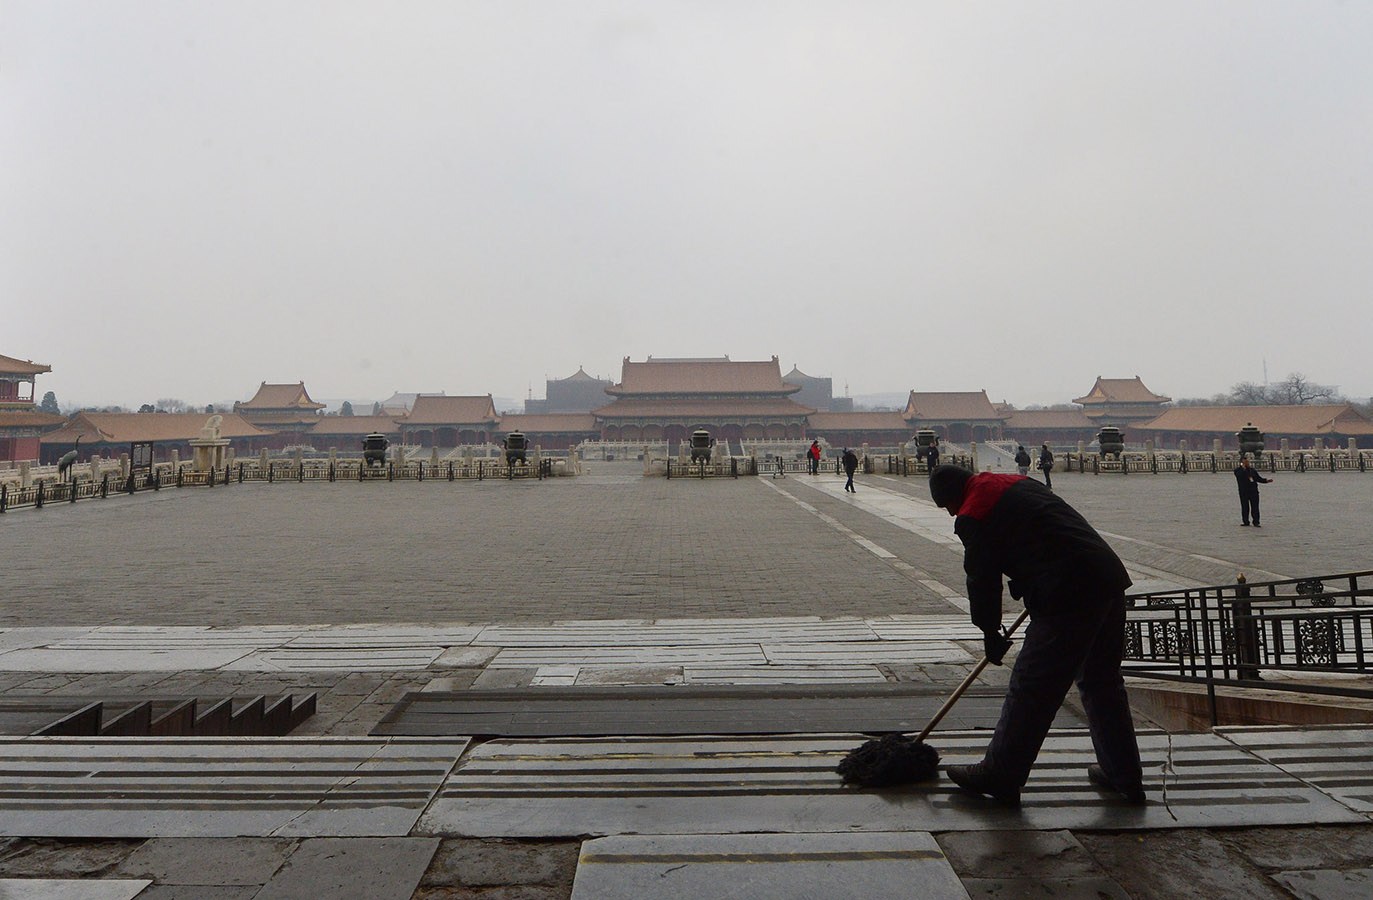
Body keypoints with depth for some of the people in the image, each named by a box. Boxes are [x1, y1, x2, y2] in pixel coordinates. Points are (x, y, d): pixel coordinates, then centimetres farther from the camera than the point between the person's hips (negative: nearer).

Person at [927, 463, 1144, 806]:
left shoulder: (973, 516, -5)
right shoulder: (1019, 483, 20)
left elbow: (982, 580, -1)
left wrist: (991, 635, 12)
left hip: (1069, 596, -9)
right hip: (1110, 576, 9)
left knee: (1030, 687, 0)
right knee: (1103, 681, 21)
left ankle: (999, 775, 11)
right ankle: (1124, 777, 32)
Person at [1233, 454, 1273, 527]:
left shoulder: (1252, 469, 13)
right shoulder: (1238, 470, -1)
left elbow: (1258, 478, 17)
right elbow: (1239, 476, -20)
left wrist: (1266, 480, 4)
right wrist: (1243, 468, -23)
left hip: (1253, 491, 3)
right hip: (1244, 492, -3)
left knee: (1255, 507, 0)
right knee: (1245, 507, 3)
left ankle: (1256, 522, 3)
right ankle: (1245, 521, 12)